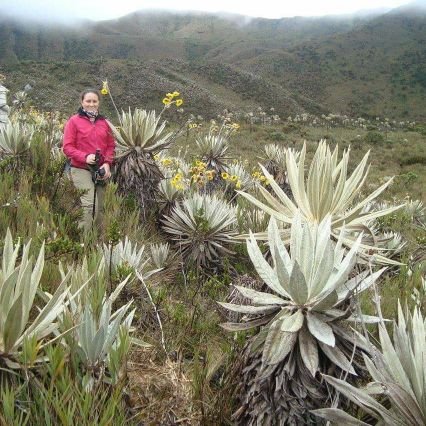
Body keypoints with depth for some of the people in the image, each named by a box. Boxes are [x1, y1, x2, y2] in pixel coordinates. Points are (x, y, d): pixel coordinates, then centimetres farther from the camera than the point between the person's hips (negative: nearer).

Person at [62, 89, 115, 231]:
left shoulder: (103, 122, 13)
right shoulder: (74, 121, 0)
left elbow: (111, 145, 14)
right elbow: (67, 147, -4)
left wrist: (107, 163, -3)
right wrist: (85, 157, -19)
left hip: (101, 170, 4)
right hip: (81, 169, -4)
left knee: (99, 207, 7)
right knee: (88, 204, -17)